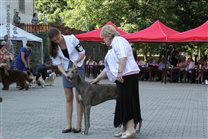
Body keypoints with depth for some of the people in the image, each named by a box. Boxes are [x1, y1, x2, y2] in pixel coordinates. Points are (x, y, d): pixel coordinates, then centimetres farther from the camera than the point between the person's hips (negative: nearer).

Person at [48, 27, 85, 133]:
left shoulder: (71, 39, -11)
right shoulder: (54, 48, -2)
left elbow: (82, 53, -6)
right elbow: (58, 64, -3)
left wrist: (76, 62, -23)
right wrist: (65, 74, -19)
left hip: (78, 68, -4)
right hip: (66, 71, 4)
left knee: (79, 97, -4)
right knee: (68, 98, 5)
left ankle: (79, 125, -1)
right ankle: (68, 125, 8)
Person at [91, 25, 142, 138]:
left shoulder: (118, 40, -1)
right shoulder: (112, 48, 29)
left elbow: (123, 56, -17)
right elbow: (109, 68, 31)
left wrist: (119, 72, -24)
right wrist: (97, 79, 31)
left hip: (127, 75, -9)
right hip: (123, 77, 9)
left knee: (126, 100, -13)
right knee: (123, 101, 6)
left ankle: (131, 128, -15)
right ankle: (126, 129, 6)